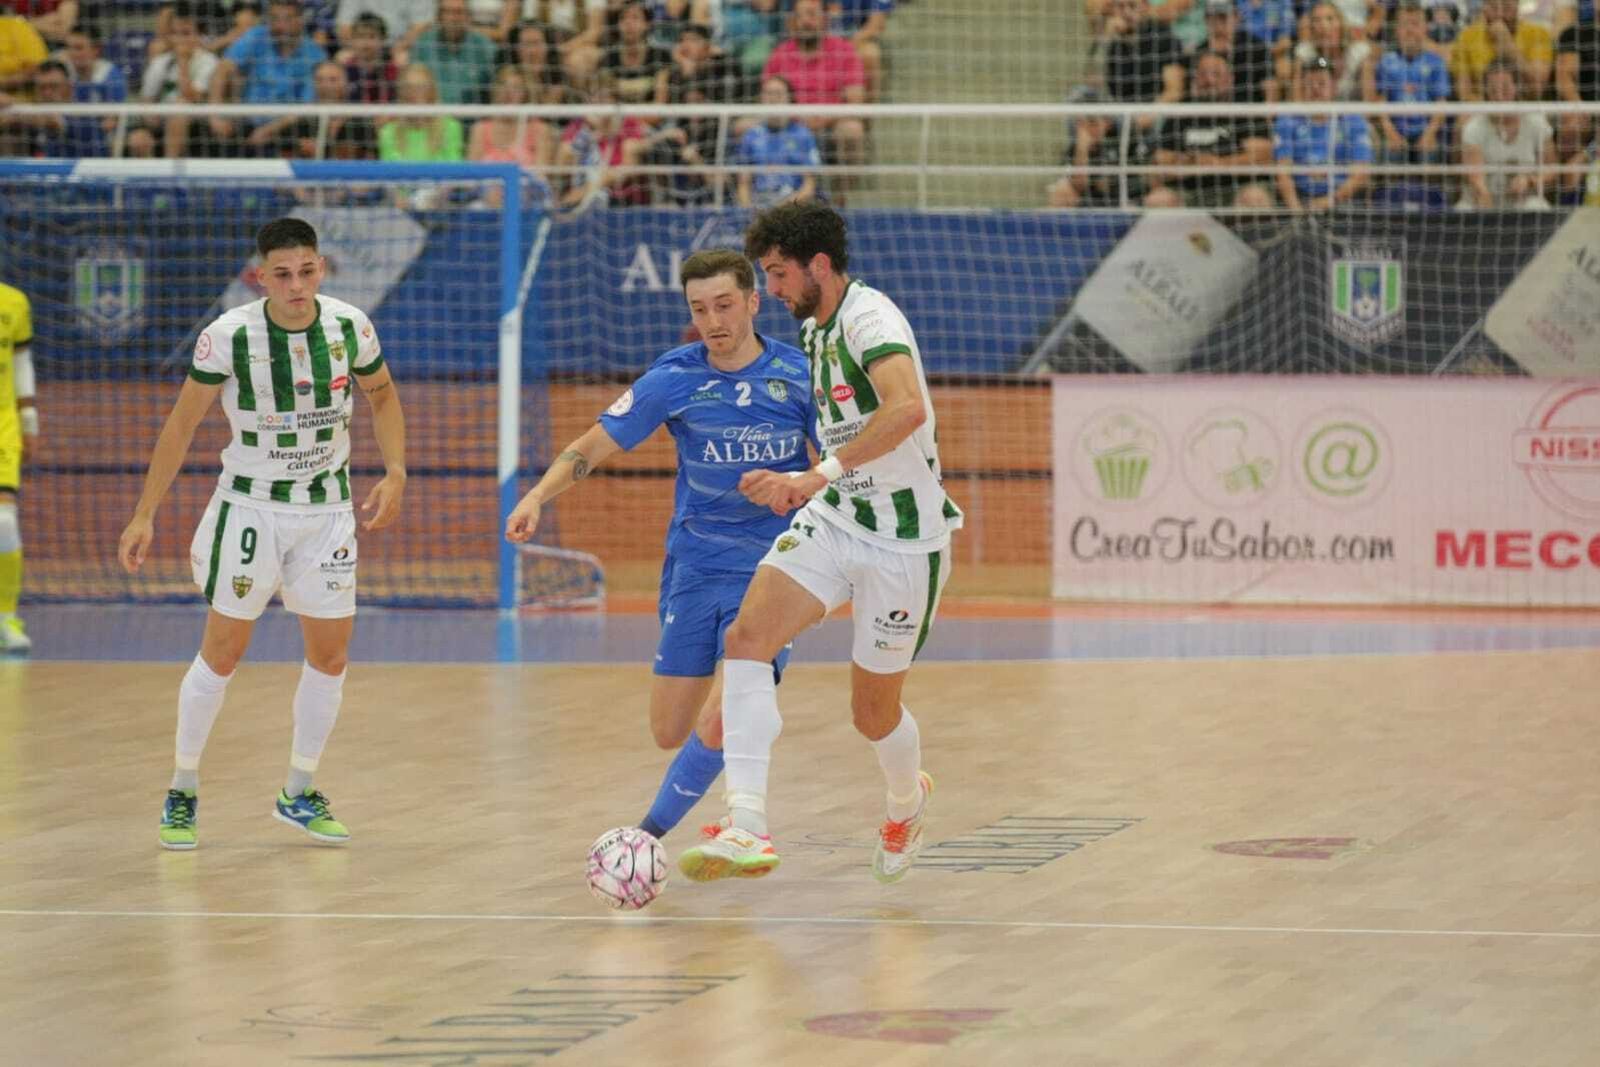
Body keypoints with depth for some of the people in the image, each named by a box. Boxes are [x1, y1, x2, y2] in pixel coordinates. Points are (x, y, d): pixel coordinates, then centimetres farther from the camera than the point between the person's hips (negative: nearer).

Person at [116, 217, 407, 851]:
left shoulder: (349, 327, -9)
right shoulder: (229, 337, -17)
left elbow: (382, 395, 11)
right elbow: (182, 423, -8)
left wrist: (395, 473, -2)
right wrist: (144, 516, -9)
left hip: (328, 510, 3)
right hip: (250, 507, -3)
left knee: (331, 656, 4)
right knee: (223, 651, -1)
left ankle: (299, 793, 20)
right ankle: (183, 791, 14)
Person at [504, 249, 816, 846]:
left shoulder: (798, 375, -4)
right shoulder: (674, 378, -1)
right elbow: (592, 447, 1)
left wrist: (793, 484, -21)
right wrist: (538, 496, -16)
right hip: (693, 567, 3)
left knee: (719, 730, -17)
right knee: (671, 734, 4)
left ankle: (651, 832, 0)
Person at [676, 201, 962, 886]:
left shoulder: (870, 318, -19)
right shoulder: (814, 329, 10)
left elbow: (907, 407, -38)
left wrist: (820, 475, -42)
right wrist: (804, 486, 20)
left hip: (902, 540, -7)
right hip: (832, 520, 7)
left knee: (874, 711, 6)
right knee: (746, 635, -19)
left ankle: (907, 801, 42)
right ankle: (747, 828, -28)